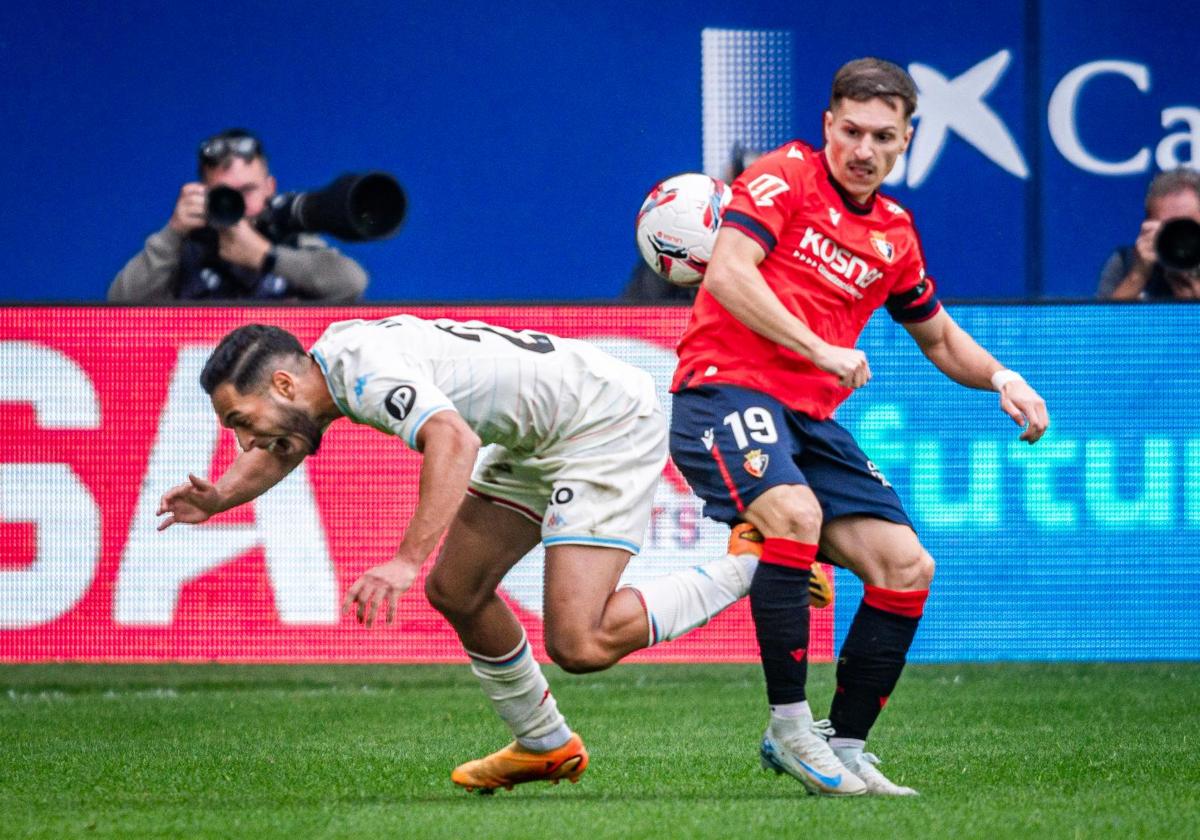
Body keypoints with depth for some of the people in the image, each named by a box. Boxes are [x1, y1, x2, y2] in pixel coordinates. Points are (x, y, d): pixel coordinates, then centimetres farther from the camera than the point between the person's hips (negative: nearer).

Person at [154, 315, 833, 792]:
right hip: (538, 442, 10)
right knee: (457, 592, 13)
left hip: (610, 423, -10)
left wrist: (407, 561, -49)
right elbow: (279, 453, 23)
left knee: (579, 646, -18)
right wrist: (217, 499, 4)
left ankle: (750, 568, -4)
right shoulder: (330, 360, 4)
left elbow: (454, 441, -44)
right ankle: (545, 745, 30)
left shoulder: (367, 370, -26)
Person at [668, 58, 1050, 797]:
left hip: (809, 418, 7)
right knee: (795, 514, -34)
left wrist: (1001, 378, 10)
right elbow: (728, 274, -17)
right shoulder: (786, 176, -3)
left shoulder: (894, 234, 16)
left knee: (907, 568, -2)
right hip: (726, 390, -7)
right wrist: (820, 349, -22)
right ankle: (789, 726, -27)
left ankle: (845, 746, 8)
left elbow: (939, 338, 30)